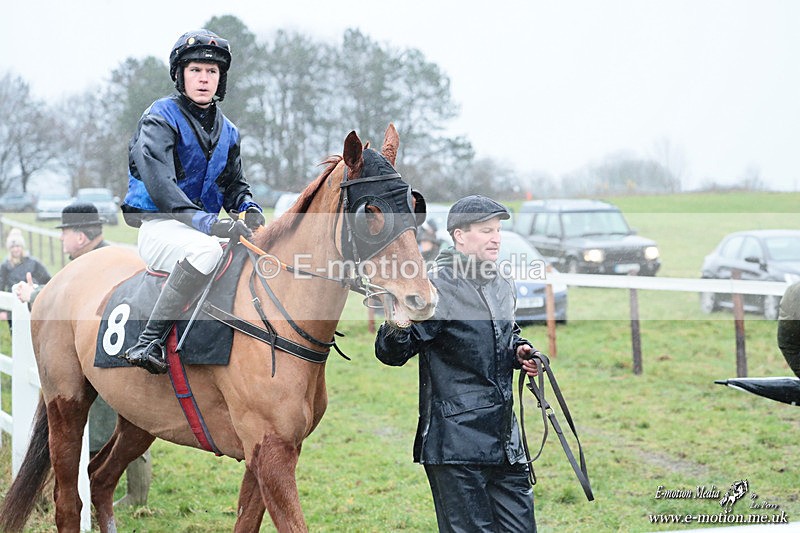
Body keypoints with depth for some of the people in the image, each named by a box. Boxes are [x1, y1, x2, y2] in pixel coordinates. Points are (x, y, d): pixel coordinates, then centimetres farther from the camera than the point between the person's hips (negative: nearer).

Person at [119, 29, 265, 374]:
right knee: (206, 250, -38)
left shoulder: (227, 131, 16)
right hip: (158, 226, -7)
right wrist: (206, 222, -32)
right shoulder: (161, 118, -7)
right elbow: (157, 181, -21)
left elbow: (235, 184, 21)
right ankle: (148, 343, -36)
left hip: (203, 227, 7)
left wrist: (248, 210, -5)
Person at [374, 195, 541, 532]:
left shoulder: (503, 286, 12)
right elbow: (390, 354, -13)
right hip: (456, 439, -7)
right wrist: (397, 329, -35)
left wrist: (519, 353, 9)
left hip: (505, 438, 7)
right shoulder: (437, 287, -11)